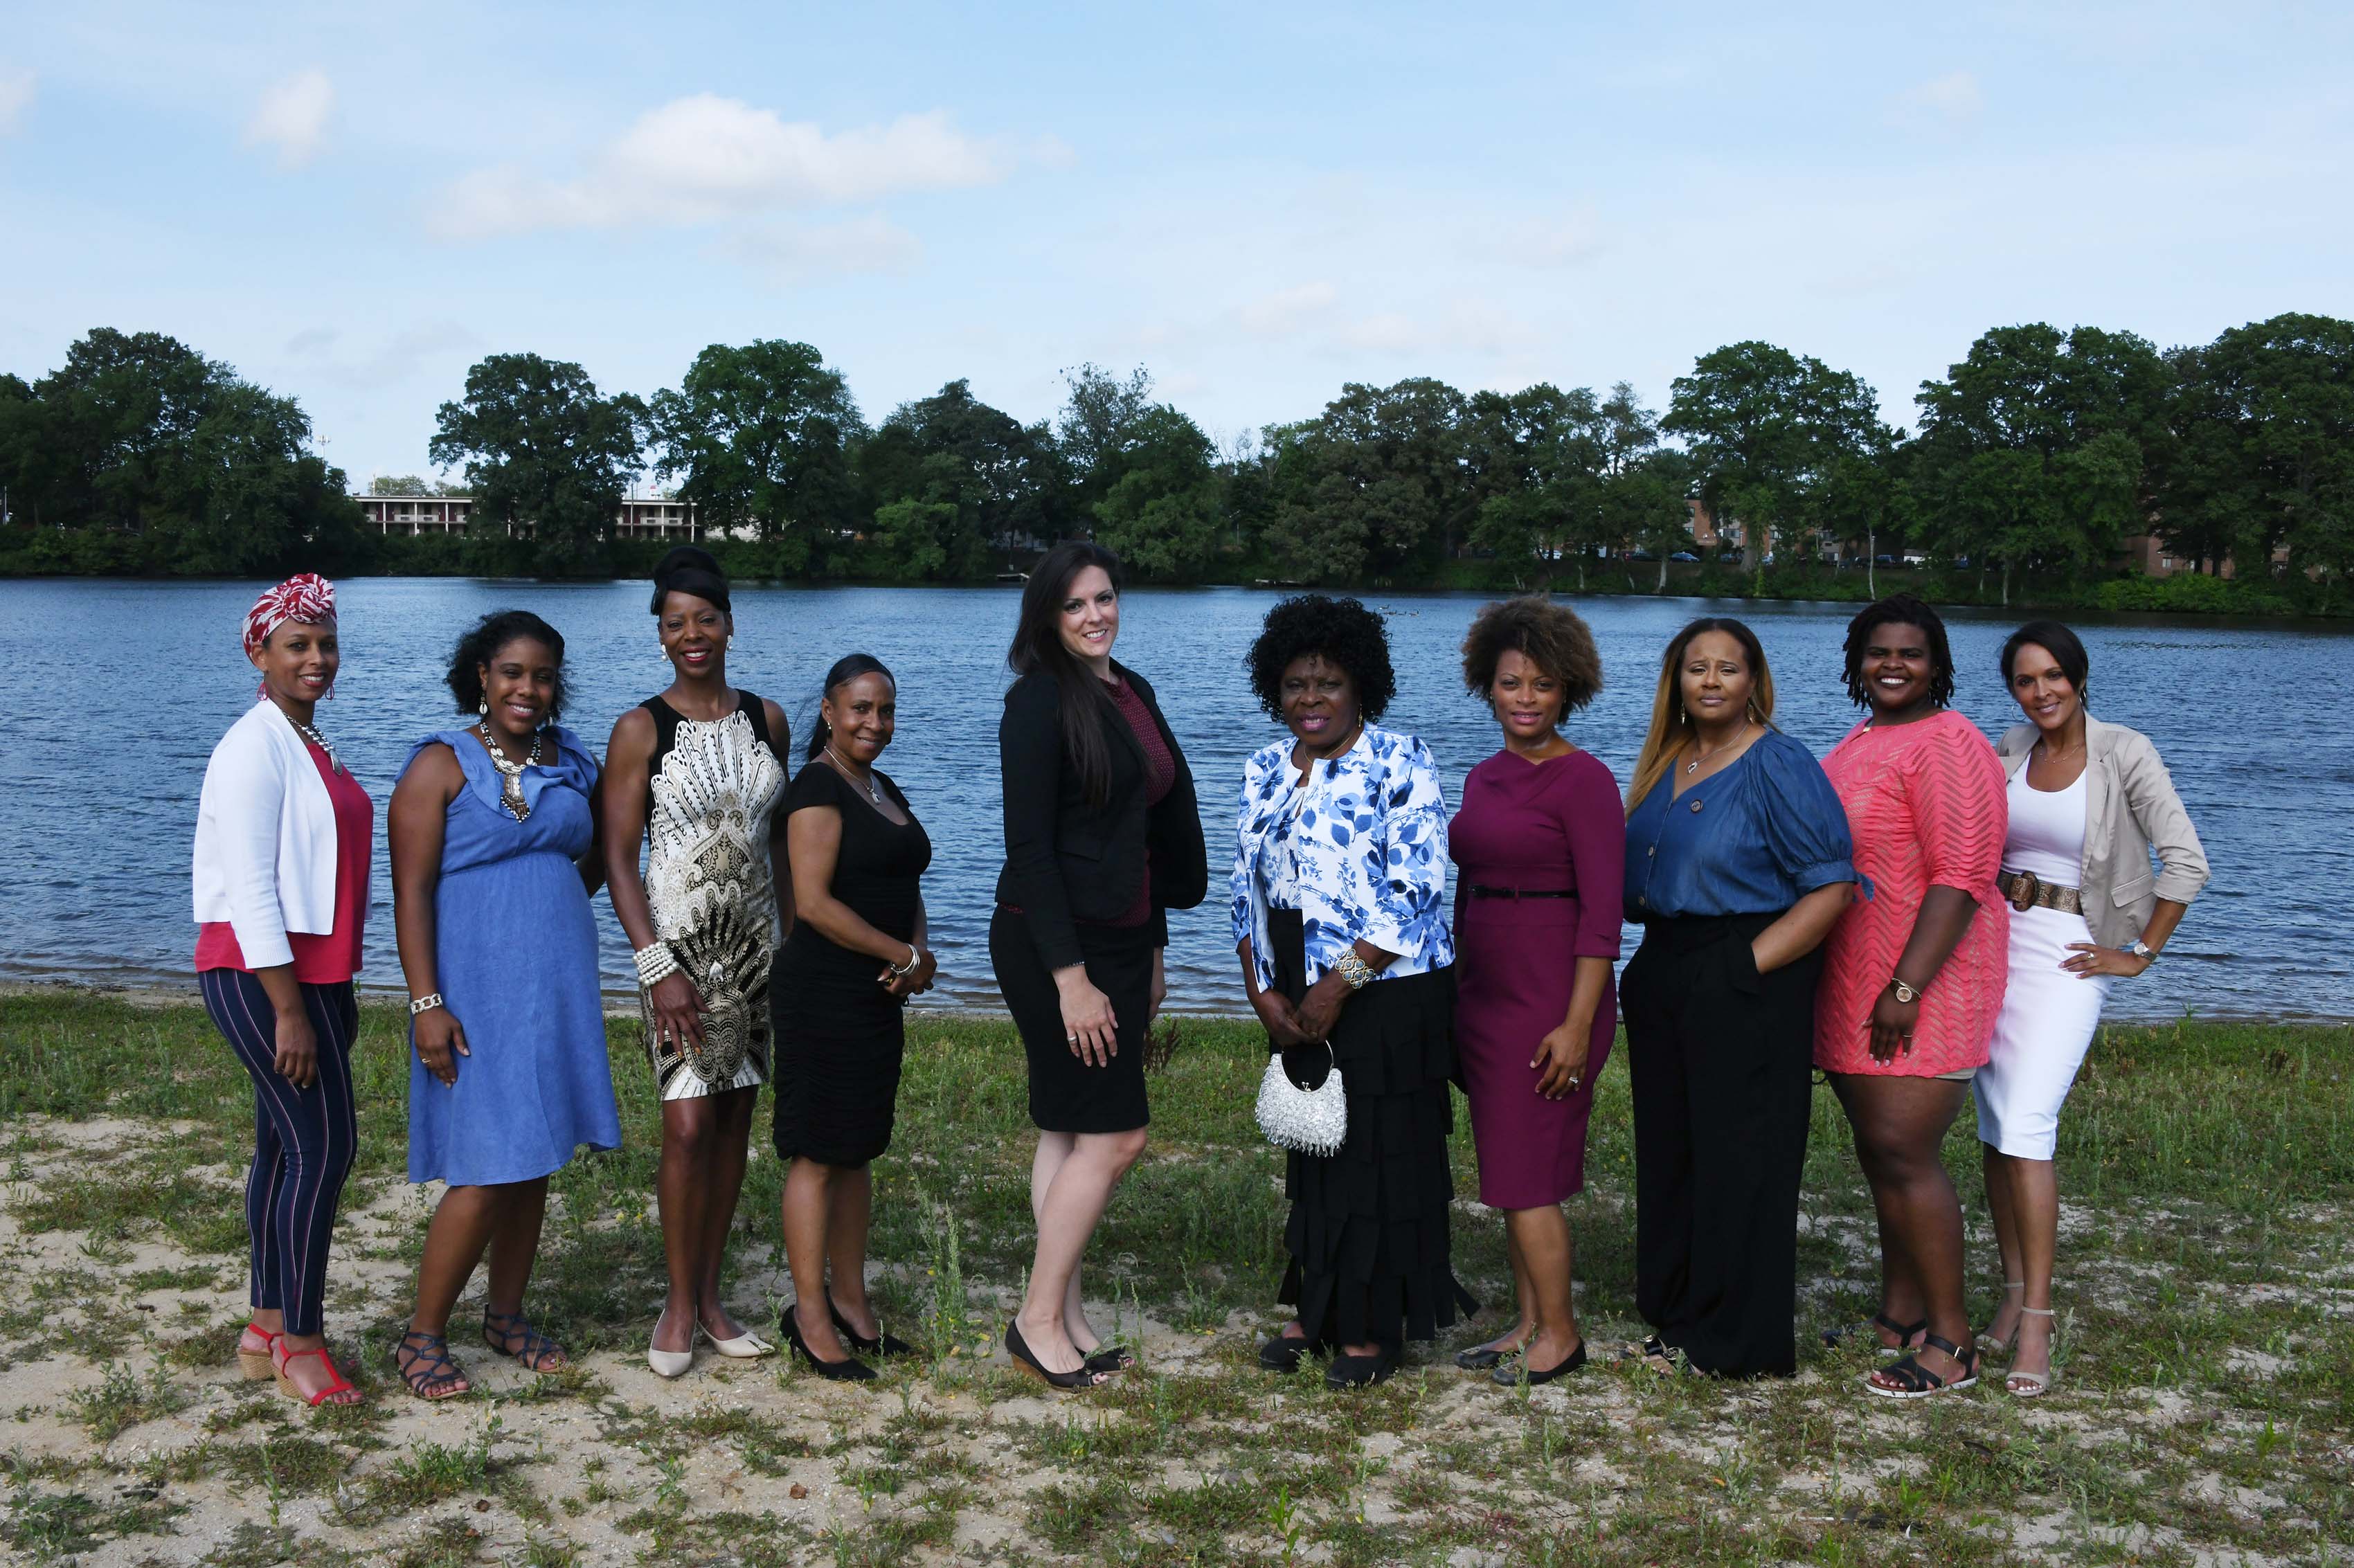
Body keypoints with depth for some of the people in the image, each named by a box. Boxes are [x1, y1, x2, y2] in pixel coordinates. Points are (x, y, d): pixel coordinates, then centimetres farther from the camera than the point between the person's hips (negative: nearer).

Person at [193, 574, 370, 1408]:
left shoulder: (306, 744, 15)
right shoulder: (255, 748, -14)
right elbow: (250, 891, -18)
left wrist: (335, 994, 21)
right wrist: (289, 1011, -21)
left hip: (309, 972, 9)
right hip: (262, 976, -9)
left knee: (286, 1148, 13)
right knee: (325, 1145, -8)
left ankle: (266, 1329, 21)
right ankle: (298, 1341, 1)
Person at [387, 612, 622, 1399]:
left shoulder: (571, 764, 9)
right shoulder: (441, 766, -7)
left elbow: (595, 861, 24)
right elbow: (411, 891, -11)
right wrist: (426, 1002, -18)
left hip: (557, 990, 6)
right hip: (476, 994, -6)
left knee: (535, 1162, 11)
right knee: (486, 1173, -8)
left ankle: (506, 1315, 27)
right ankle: (422, 1336, 7)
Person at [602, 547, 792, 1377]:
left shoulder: (766, 720, 7)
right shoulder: (641, 730, -6)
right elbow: (618, 859, -8)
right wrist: (657, 966, -16)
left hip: (756, 942, 5)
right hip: (679, 942, -4)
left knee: (735, 1119, 7)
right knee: (687, 1123, -10)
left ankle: (710, 1297, 18)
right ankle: (678, 1306, 4)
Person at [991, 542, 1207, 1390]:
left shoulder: (1133, 693, 12)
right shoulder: (1040, 700, -13)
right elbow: (1029, 849, -17)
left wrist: (1152, 951, 19)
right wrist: (1071, 978, -20)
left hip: (1118, 940, 8)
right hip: (1053, 943, -8)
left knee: (1071, 1133, 11)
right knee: (1114, 1135, -7)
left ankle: (1064, 1320, 17)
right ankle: (1039, 1321, 4)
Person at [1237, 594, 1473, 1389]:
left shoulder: (1401, 764, -9)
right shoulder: (1266, 771, 10)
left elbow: (1415, 892, -15)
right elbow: (1248, 889, 11)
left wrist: (1338, 986, -16)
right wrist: (1263, 993, -1)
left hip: (1386, 993, -6)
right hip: (1296, 1004, 6)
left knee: (1381, 1152, -1)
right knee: (1310, 1147, 12)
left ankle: (1373, 1329, 10)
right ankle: (1314, 1310, 24)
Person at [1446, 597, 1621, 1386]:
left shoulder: (1583, 779, -11)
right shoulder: (1484, 778, 12)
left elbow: (1601, 912, -15)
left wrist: (1577, 1024, -19)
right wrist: (1454, 996, 16)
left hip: (1551, 996, -8)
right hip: (1484, 994, 8)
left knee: (1524, 1175, -4)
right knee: (1510, 1173, 12)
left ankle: (1560, 1335, 8)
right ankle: (1530, 1324, 22)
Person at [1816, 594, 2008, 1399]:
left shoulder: (1945, 745, -13)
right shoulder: (1859, 744, 16)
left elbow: (1962, 877, -19)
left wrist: (1907, 988, -23)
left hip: (1919, 987, -9)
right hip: (1851, 986, 9)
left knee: (1904, 1155, -9)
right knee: (1879, 1153, 12)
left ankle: (1952, 1345, 0)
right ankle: (1898, 1319, 22)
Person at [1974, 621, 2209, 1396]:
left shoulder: (2125, 753, -8)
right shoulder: (2007, 751, 6)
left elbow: (2186, 861, -8)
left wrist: (2139, 955, -6)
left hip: (2067, 953, -5)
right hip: (1991, 941, 5)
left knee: (2026, 1124, -16)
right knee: (1994, 1127, 6)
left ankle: (2037, 1322, -12)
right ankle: (2013, 1295, 17)